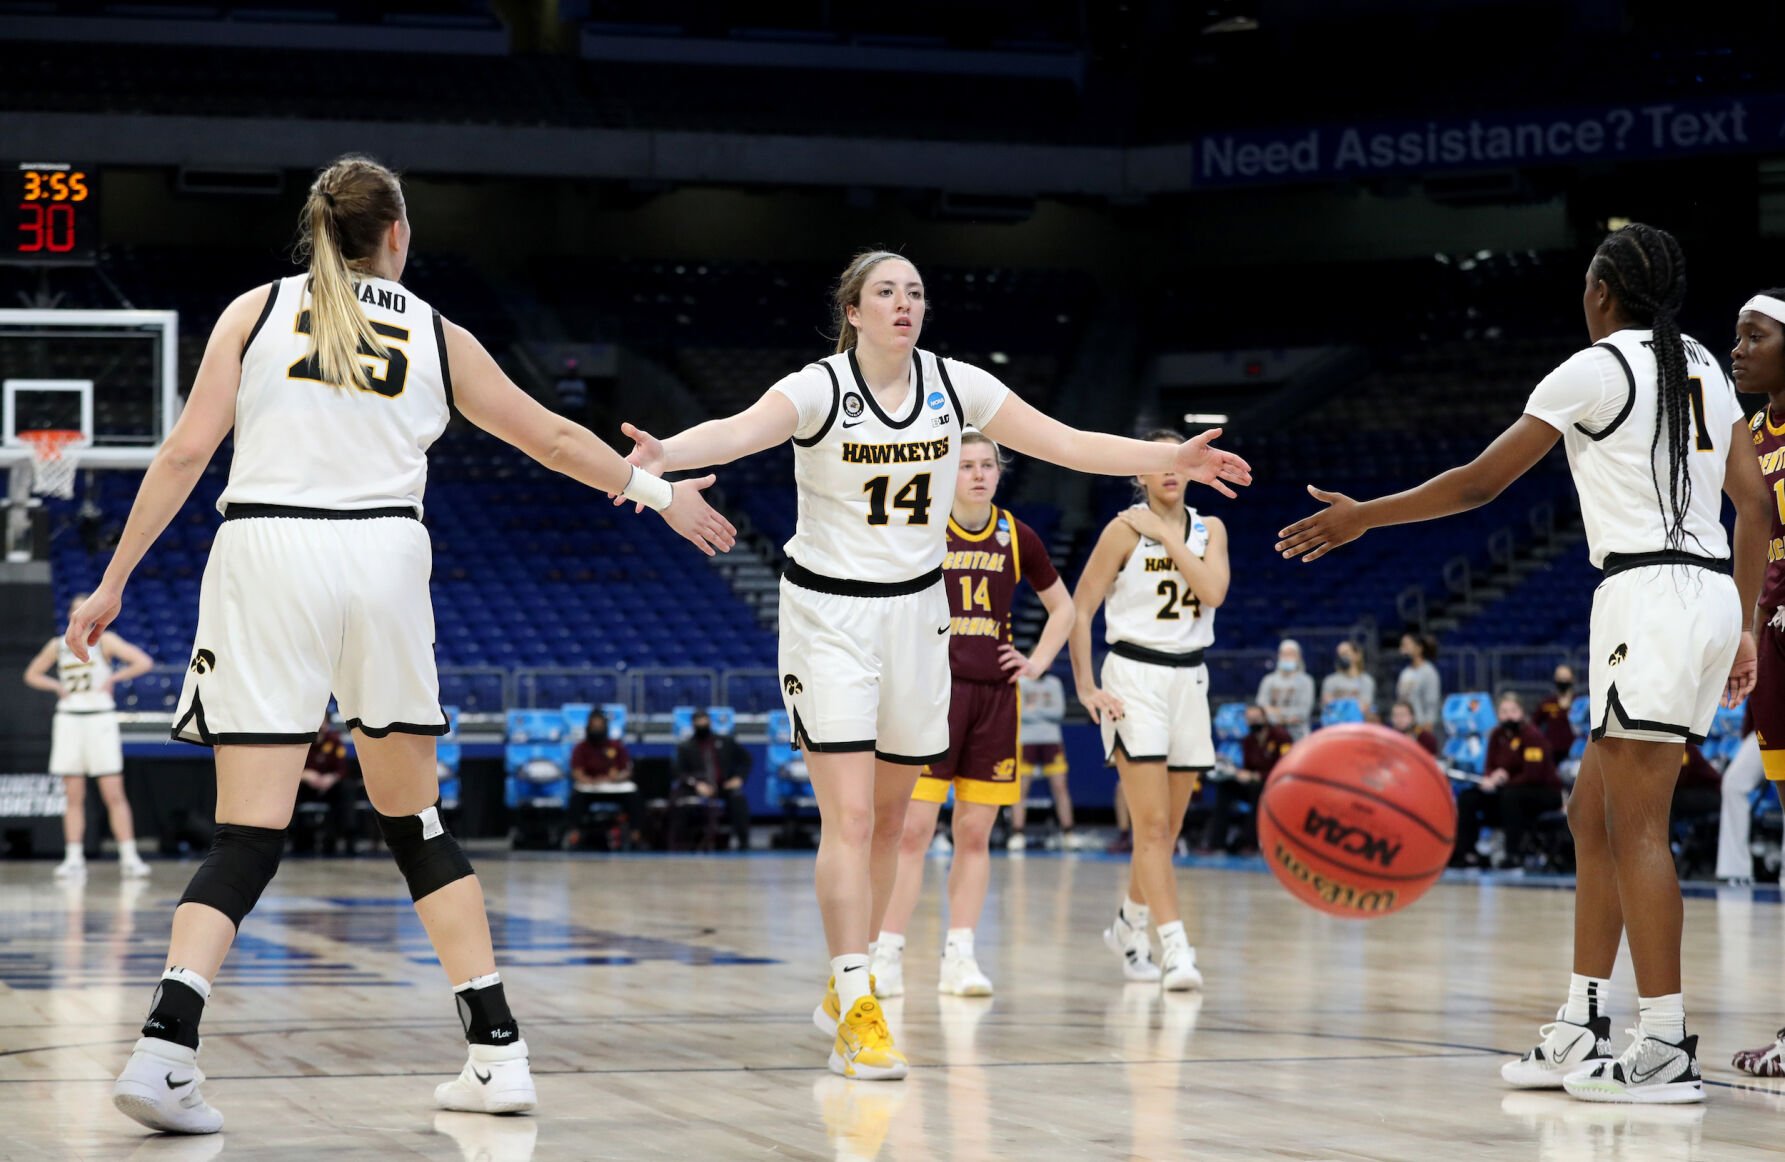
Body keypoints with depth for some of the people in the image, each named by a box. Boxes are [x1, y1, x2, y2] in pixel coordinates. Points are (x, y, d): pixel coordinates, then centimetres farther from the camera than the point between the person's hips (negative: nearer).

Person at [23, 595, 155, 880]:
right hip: (68, 720, 3)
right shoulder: (57, 646, 10)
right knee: (73, 797, 3)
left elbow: (144, 662, -9)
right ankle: (74, 859, 4)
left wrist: (113, 678, -10)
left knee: (114, 794, -6)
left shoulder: (104, 641, 0)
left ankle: (129, 857, -5)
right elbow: (32, 675, 22)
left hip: (100, 719, -3)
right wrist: (56, 686, 6)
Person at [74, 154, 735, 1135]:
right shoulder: (436, 336, 13)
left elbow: (186, 450, 1)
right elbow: (554, 439, 22)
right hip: (383, 558, 1)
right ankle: (497, 1053, 14)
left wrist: (114, 582, 5)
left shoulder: (257, 309, 10)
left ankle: (163, 1046, -22)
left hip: (264, 552, -1)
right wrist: (660, 494, 36)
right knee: (413, 819, 15)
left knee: (248, 836, -3)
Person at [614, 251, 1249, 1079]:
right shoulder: (820, 390, -16)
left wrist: (1172, 459, -5)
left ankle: (844, 989, 26)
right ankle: (857, 1016, -15)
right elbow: (742, 431, -36)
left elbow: (1066, 444, 2)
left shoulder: (954, 385, -2)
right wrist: (667, 452, -56)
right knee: (849, 818, -13)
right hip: (829, 614, -5)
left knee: (889, 817, 11)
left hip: (915, 610, 5)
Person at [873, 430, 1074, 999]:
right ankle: (887, 956, -5)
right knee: (913, 829, -9)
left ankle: (960, 956, 8)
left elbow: (1062, 606, 19)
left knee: (975, 833, 4)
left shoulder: (1017, 537, 6)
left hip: (994, 696, 3)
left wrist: (1039, 662, 8)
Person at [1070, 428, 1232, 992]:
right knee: (1152, 826, -13)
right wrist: (1086, 687, -10)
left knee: (1167, 828, 11)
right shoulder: (1125, 529, -4)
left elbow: (1213, 592, -10)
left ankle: (1129, 925, 31)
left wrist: (1169, 537, -12)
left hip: (1189, 678, 5)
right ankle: (1175, 946, -18)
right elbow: (1079, 611, -4)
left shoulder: (1208, 529, 8)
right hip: (1133, 676, -5)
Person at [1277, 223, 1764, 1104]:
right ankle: (1580, 1033, 14)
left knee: (1636, 825, -8)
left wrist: (1361, 517, 8)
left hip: (1646, 594, -9)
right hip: (1710, 596, 9)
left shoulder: (1595, 369, -5)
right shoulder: (1702, 368, 17)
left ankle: (1666, 1049, -12)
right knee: (1593, 816, 13)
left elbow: (1480, 482, -2)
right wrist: (1743, 632, 18)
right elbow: (1755, 507, 13)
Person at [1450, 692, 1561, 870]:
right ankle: (1466, 853, -7)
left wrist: (1501, 783, -22)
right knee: (1468, 797, -5)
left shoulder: (1532, 736, -16)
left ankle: (1513, 854, -35)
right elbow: (1491, 767, 6)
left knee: (1510, 795, -38)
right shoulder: (1497, 735, 3)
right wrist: (1489, 779, -18)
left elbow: (1533, 775, -22)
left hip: (1546, 792, -7)